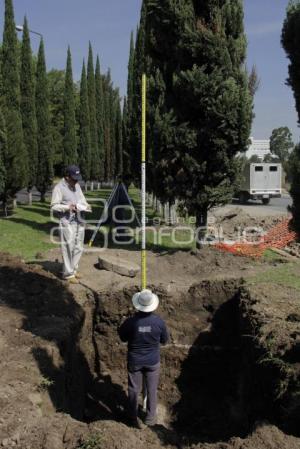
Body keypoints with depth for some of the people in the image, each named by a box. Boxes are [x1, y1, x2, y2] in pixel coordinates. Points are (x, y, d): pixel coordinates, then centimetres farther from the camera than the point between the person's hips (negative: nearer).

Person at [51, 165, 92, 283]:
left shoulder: (77, 185, 13)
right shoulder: (59, 188, -10)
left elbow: (82, 198, 21)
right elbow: (54, 206, -12)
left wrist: (86, 205, 0)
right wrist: (67, 207, -23)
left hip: (79, 221, 7)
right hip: (67, 223, -7)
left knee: (78, 248, 12)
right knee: (68, 249, -4)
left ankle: (73, 269, 26)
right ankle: (68, 274, 5)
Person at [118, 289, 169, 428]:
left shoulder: (131, 322, -25)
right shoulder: (159, 322, -21)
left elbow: (123, 337, -6)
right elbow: (164, 340, -4)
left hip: (134, 361, 0)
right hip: (152, 361, 1)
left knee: (134, 390, 19)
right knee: (152, 390, 20)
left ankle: (133, 418, 35)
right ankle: (150, 418, 35)